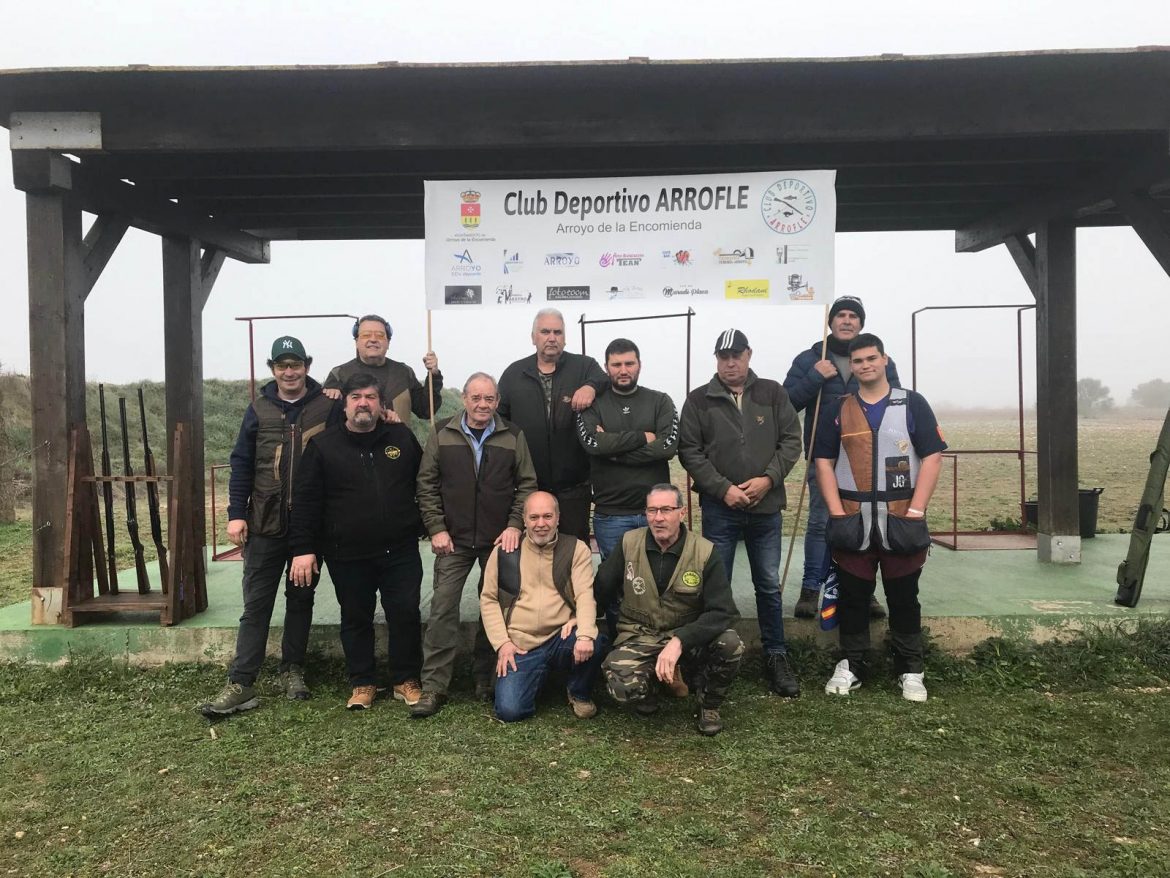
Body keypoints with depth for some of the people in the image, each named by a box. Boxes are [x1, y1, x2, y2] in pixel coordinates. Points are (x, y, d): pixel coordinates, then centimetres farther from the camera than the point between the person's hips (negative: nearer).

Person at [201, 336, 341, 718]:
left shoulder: (327, 408, -1)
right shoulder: (259, 410, 4)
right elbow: (241, 463, 4)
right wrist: (236, 513, -2)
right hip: (266, 524, 1)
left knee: (301, 599, 12)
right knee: (256, 604, 2)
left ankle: (294, 671, 25)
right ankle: (241, 684, 6)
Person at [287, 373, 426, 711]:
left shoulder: (402, 438, 4)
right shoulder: (323, 445, -1)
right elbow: (305, 500, -2)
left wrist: (425, 527, 10)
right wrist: (303, 548, -8)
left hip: (400, 550, 1)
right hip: (348, 555, -1)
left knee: (406, 615, 4)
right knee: (356, 619, 11)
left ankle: (406, 680, 21)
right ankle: (362, 683, 27)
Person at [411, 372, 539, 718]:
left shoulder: (513, 437, 3)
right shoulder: (442, 434, 3)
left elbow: (527, 484, 4)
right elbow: (427, 484, 4)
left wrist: (515, 525, -7)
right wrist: (436, 529, -4)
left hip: (500, 539, 1)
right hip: (453, 540, 0)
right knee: (443, 608, -5)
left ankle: (485, 677, 21)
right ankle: (433, 686, 2)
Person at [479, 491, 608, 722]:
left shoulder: (577, 549, 2)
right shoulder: (504, 552, 6)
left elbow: (585, 595, -8)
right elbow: (488, 599, 9)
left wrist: (585, 635, -26)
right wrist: (501, 642, -4)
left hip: (562, 638, 0)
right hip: (520, 646, 0)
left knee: (596, 642, -32)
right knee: (509, 710, -19)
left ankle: (580, 694, 1)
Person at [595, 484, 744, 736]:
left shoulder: (705, 552, -11)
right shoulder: (628, 544, -6)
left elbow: (723, 611, -19)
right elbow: (600, 590, 7)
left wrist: (679, 641, -31)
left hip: (689, 639, 0)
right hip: (639, 637, 0)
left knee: (730, 645, -31)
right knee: (623, 686, -32)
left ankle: (709, 706, 2)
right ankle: (650, 688, 9)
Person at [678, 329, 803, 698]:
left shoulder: (773, 394, 4)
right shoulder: (698, 400, 0)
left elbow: (791, 441, 2)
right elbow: (689, 451, -5)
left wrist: (768, 479, -12)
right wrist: (723, 489, -13)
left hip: (766, 508, 1)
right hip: (719, 508, -1)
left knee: (769, 585, 11)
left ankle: (776, 658, 24)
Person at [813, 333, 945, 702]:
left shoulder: (913, 405, 3)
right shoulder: (838, 411, 7)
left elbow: (932, 458, -2)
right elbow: (823, 462, 4)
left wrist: (915, 512, -10)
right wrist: (837, 514, -6)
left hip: (901, 521, -1)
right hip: (852, 521, 1)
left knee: (904, 596, 7)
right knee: (853, 595, 7)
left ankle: (910, 671, 19)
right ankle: (850, 666, 19)